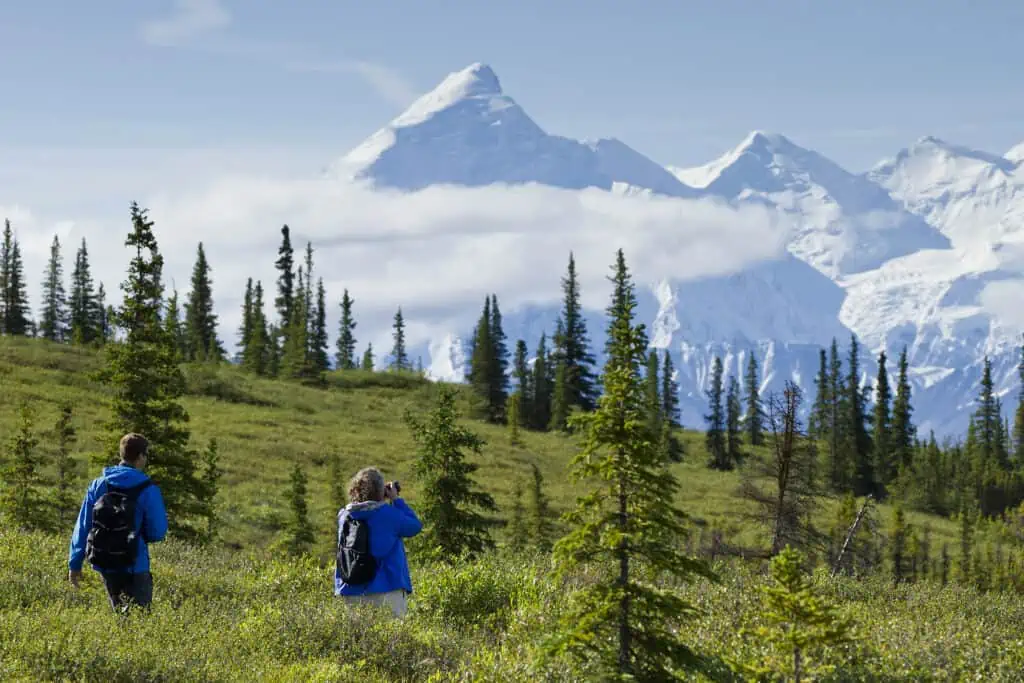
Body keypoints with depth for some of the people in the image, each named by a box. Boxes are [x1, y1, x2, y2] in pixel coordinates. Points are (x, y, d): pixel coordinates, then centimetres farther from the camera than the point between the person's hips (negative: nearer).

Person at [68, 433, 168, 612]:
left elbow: (82, 526, 4)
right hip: (134, 566, -5)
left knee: (120, 613, 21)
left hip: (104, 564, 5)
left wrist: (75, 563, 9)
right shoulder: (148, 491, -11)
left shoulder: (98, 485, 3)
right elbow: (158, 532, -8)